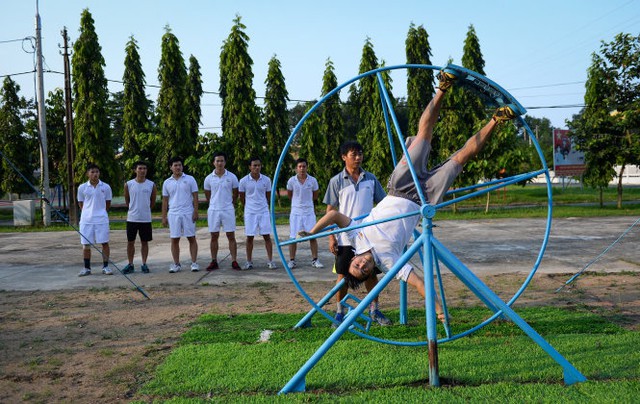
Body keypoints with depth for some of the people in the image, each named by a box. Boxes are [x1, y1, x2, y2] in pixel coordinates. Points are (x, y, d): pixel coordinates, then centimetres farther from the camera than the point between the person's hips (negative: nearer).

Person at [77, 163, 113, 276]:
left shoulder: (106, 187, 2)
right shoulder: (82, 188, 3)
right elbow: (81, 204, 11)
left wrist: (100, 212, 9)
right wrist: (88, 212, 5)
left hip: (102, 219, -1)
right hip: (86, 219, 1)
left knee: (105, 243, 0)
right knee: (86, 244, 4)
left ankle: (105, 267, 11)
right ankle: (87, 268, 15)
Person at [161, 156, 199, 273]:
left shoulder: (190, 179, 2)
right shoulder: (167, 182, 9)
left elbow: (195, 197, 0)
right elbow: (165, 201, 11)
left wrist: (195, 212, -9)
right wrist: (164, 217, 7)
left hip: (188, 214, -2)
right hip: (173, 214, 2)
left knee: (191, 238, 0)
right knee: (174, 240, 4)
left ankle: (194, 263, 6)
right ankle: (176, 264, 12)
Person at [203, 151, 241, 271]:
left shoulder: (232, 177, -2)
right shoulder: (209, 178, 1)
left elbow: (235, 194, 10)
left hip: (228, 210, -1)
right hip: (213, 210, 1)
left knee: (231, 236, 0)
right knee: (214, 237, 6)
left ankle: (234, 261, 5)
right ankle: (214, 262, 14)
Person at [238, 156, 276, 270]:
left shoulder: (266, 180, -1)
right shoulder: (244, 181, -5)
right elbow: (241, 197, 8)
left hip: (264, 211, 1)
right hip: (250, 212, -1)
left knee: (267, 236, 0)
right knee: (249, 237, 4)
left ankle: (270, 260, 7)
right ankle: (249, 261, 15)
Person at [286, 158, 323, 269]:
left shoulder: (313, 180, -3)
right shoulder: (291, 181, -4)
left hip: (309, 212, 0)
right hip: (296, 212, 0)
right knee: (293, 238, 2)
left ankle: (315, 260, 10)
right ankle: (292, 260, 12)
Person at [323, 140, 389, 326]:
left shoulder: (371, 179, 4)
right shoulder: (336, 181, -3)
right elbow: (330, 210, -2)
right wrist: (331, 237, -7)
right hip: (345, 238, -2)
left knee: (371, 273, 9)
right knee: (343, 275, 5)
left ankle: (374, 310, 24)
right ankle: (339, 313, 20)